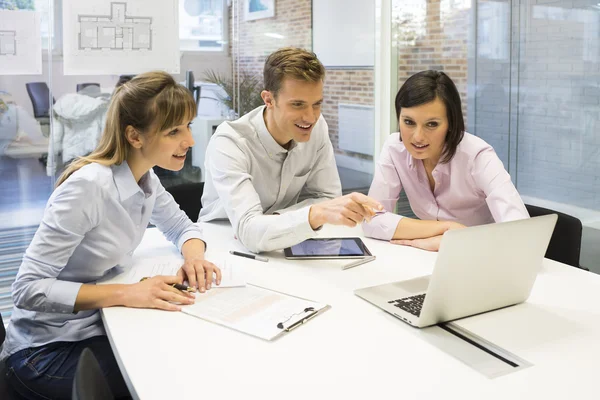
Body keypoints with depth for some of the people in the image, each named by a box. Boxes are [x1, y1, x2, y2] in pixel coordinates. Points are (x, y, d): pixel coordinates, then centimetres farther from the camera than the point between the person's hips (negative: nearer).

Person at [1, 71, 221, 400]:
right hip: (47, 350, -7)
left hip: (97, 328, 7)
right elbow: (28, 289, -26)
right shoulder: (88, 187, -27)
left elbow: (182, 227, 11)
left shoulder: (146, 179, -4)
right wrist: (125, 293, -33)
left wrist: (194, 255, -12)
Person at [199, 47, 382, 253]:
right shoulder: (229, 143, -23)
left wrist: (274, 220, -21)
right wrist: (318, 214, -47)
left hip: (281, 249, 4)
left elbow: (327, 198, -5)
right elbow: (249, 230, -33)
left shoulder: (317, 127, -9)